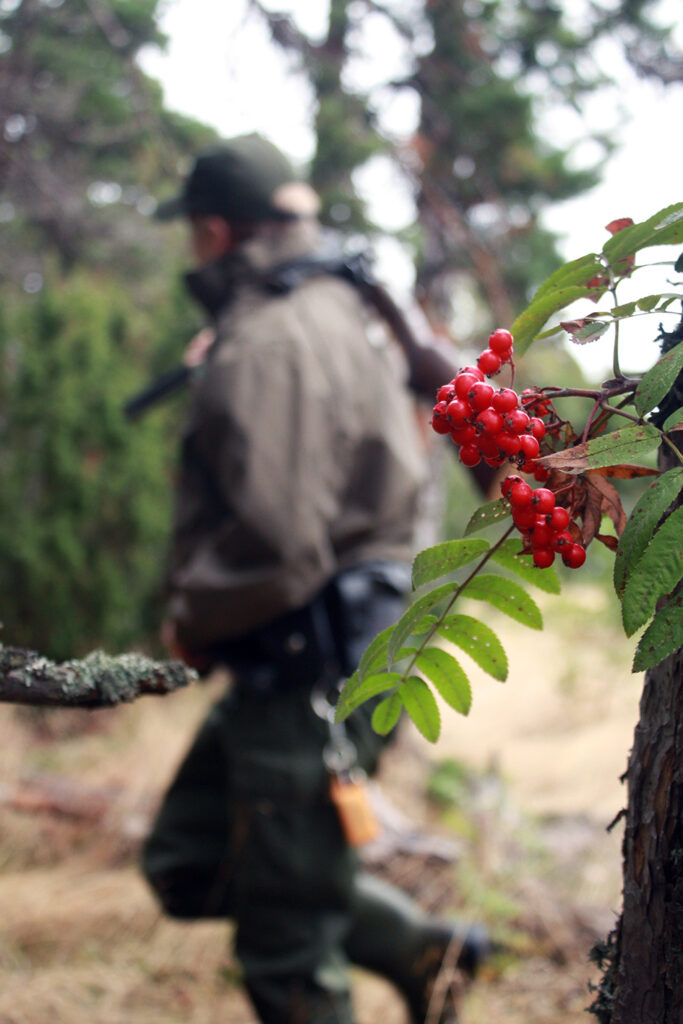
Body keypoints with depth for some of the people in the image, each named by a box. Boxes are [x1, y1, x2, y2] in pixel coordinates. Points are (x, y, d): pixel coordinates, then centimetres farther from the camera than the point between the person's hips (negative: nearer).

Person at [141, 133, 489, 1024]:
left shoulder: (269, 346, -19)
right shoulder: (334, 320, 13)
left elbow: (276, 546, -28)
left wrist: (190, 622, -10)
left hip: (310, 677, -10)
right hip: (300, 660, 10)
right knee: (186, 861, 21)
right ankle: (418, 946, 24)